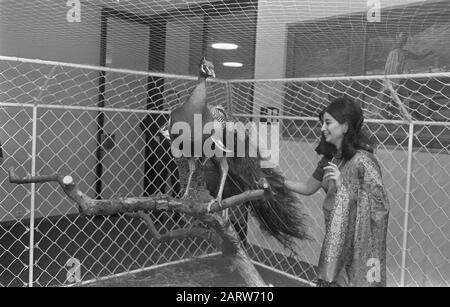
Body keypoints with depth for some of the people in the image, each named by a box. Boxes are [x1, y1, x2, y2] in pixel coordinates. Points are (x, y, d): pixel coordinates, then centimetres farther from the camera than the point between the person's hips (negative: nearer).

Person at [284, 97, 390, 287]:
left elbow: (380, 206, -19)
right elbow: (308, 188, 14)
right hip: (335, 242, 7)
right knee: (329, 280, 12)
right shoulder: (330, 159, 5)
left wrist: (342, 185, -23)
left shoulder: (362, 160, -17)